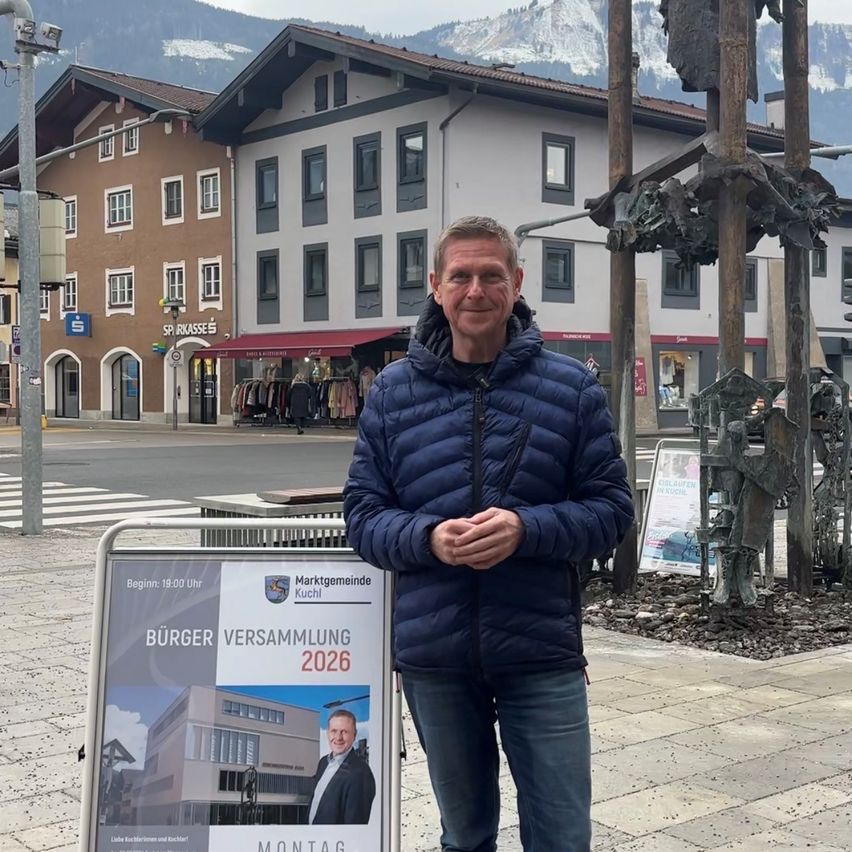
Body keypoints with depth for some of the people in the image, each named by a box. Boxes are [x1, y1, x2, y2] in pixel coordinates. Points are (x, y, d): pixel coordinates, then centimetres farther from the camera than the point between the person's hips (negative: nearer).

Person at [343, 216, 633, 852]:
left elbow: (612, 507, -2)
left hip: (542, 653, -1)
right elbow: (362, 513, 3)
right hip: (433, 656, 2)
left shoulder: (571, 386, -1)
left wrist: (525, 529, -19)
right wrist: (429, 537, -17)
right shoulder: (394, 389, 3)